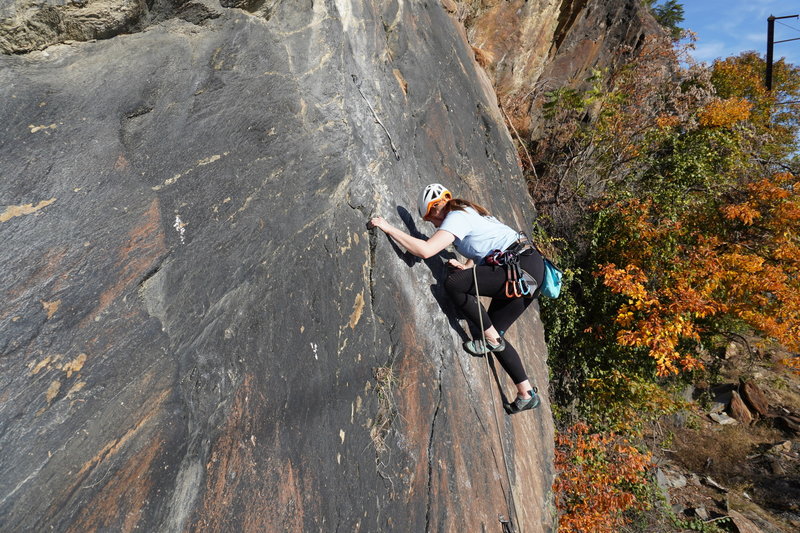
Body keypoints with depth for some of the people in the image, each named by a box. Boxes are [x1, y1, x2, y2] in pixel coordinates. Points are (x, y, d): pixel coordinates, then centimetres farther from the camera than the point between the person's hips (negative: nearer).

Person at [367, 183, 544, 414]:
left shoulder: (457, 216, -10)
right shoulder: (470, 212, 20)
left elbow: (425, 250, -24)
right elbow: (484, 247, 26)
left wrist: (388, 227, -18)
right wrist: (466, 267, 6)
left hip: (522, 266, -10)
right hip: (531, 267, 10)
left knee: (453, 284, -18)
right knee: (494, 332, 10)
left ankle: (492, 340, -4)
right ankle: (526, 394, 17)